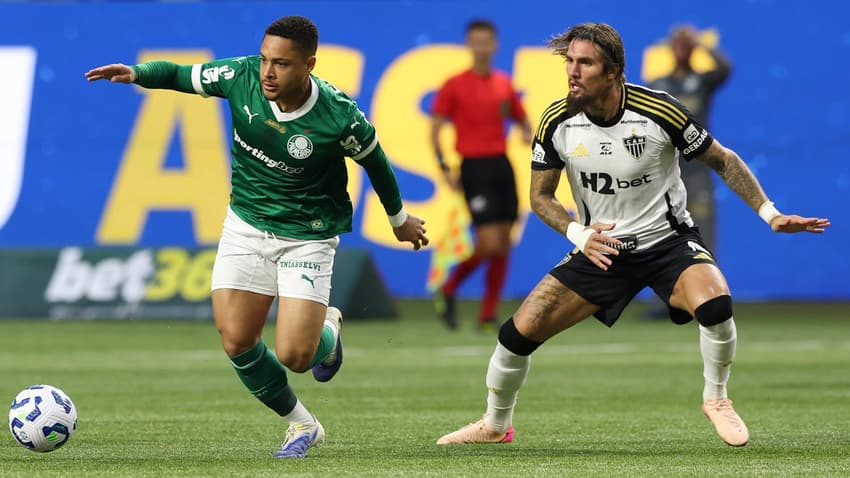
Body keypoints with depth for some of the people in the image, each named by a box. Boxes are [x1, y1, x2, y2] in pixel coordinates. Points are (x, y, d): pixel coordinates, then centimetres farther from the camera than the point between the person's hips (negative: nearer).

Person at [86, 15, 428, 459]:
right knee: (237, 342, -6)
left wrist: (400, 218, 12)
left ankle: (327, 329, 27)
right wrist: (136, 73, -21)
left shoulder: (339, 117, -24)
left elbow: (374, 160, -4)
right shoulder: (241, 76, -17)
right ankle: (301, 424, 19)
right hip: (246, 225, 4)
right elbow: (180, 75, -1)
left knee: (293, 356, -13)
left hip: (307, 236, -3)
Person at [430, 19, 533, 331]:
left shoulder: (504, 84, 11)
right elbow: (435, 129, -4)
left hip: (501, 165, 6)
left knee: (503, 244, 4)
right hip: (474, 168, -6)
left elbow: (521, 119, 22)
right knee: (489, 244, -14)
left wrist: (528, 134, -2)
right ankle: (448, 291, 8)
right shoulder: (454, 86, -4)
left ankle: (488, 315, 11)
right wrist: (444, 168, -13)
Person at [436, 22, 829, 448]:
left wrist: (770, 214, -9)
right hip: (601, 248, 3)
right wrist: (578, 234, -17)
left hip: (667, 240, -3)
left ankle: (715, 399, -3)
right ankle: (495, 425, 20)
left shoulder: (658, 112, -19)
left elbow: (722, 160, -4)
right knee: (519, 331, -7)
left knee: (714, 305, -32)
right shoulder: (556, 122, -11)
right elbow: (541, 195, 2)